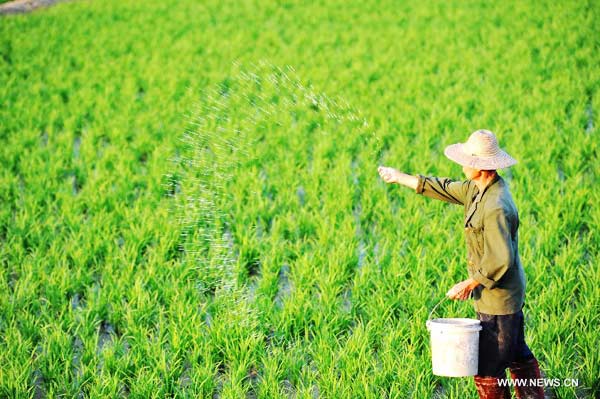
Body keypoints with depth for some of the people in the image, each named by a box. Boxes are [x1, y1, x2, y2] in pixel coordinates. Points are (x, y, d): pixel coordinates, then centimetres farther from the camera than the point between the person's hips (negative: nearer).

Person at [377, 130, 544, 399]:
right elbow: (444, 189, 18)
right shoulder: (477, 189, 3)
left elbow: (500, 261, -28)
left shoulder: (495, 207, -27)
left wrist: (469, 284, -17)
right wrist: (400, 177, 23)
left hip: (498, 300, -10)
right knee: (518, 356, 20)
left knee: (487, 367, 0)